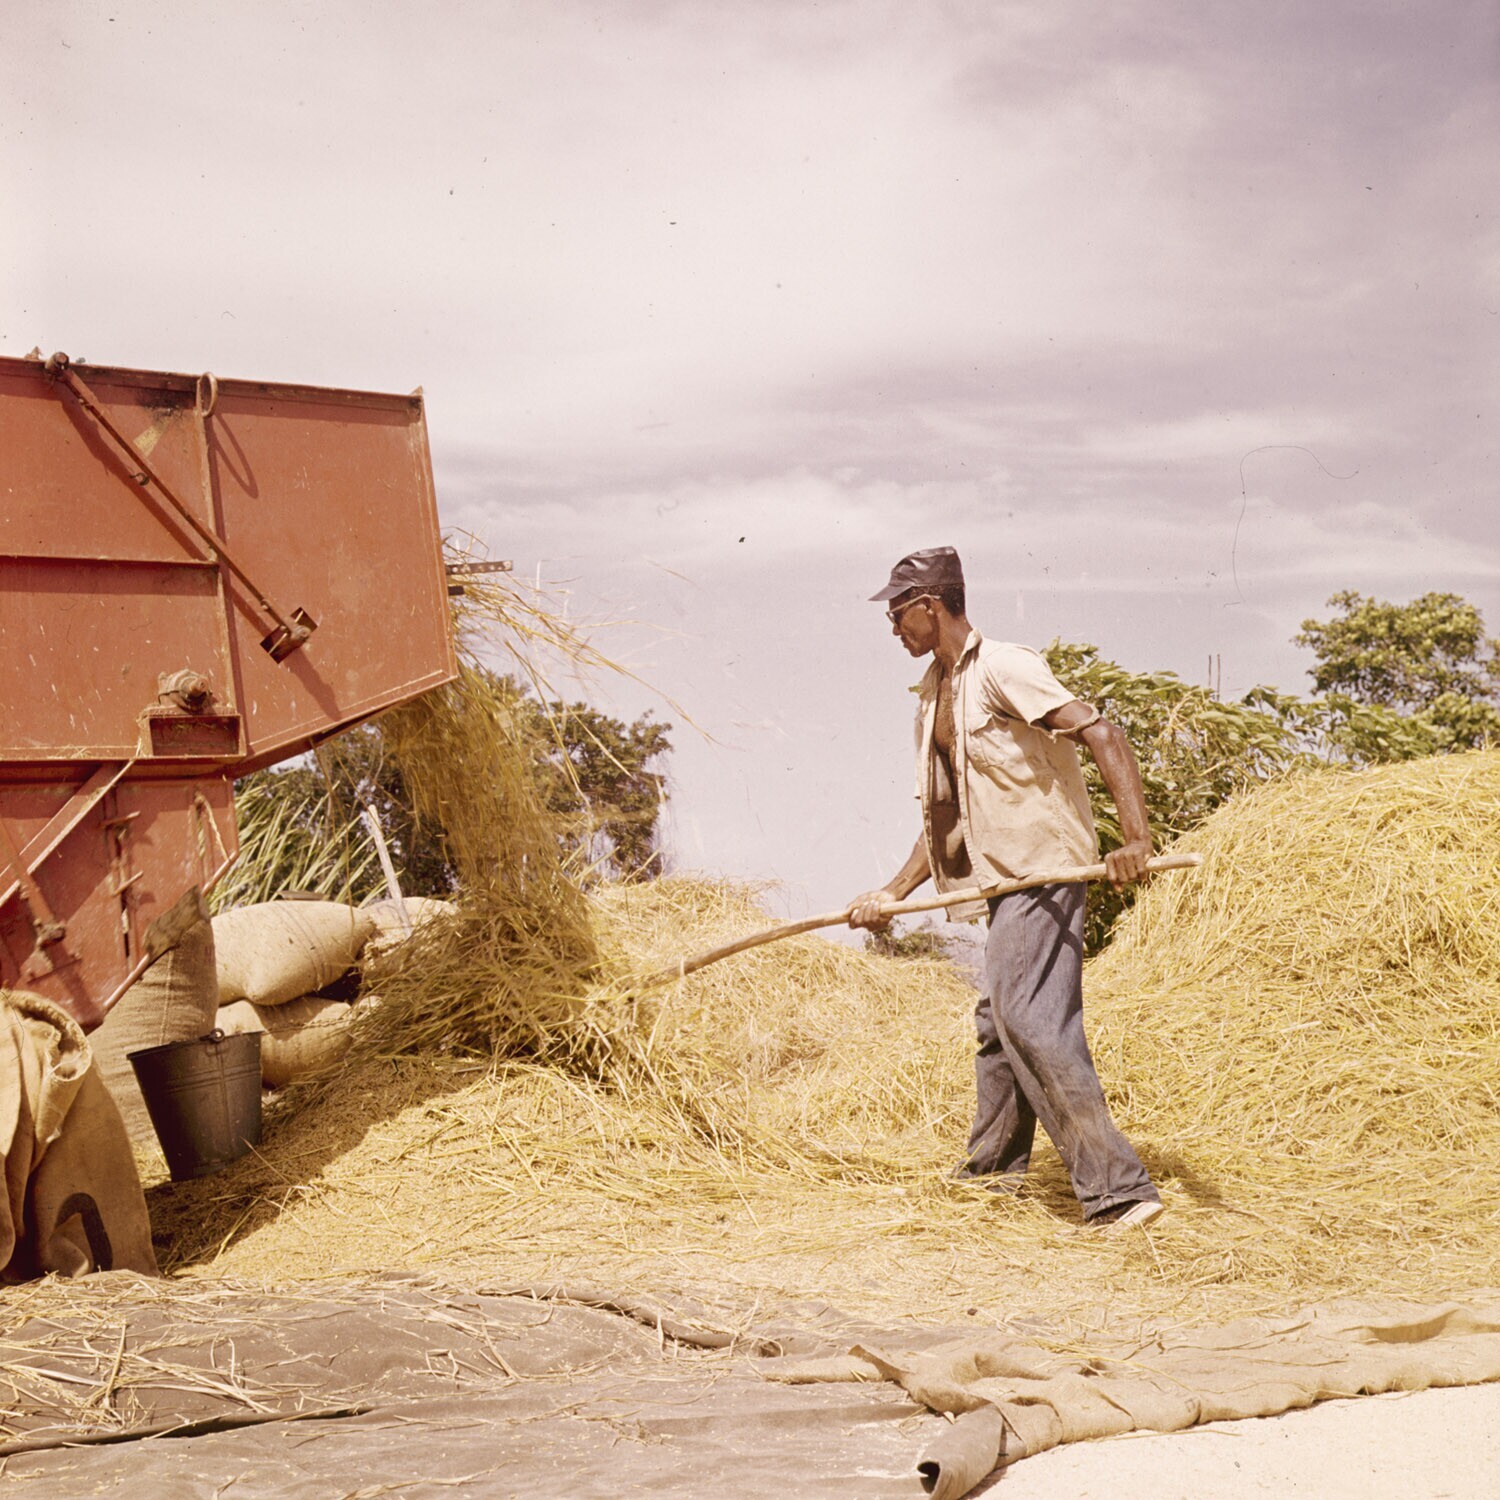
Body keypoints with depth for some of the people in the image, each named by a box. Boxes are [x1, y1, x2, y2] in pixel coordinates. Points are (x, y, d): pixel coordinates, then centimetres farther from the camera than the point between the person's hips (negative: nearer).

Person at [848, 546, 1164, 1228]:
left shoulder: (1002, 668, -12)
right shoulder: (933, 698, 17)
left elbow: (1103, 735, -22)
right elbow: (944, 822, 23)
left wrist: (1136, 838, -33)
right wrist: (893, 893, 17)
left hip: (1042, 864, -10)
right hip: (1006, 878, 10)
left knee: (1028, 1018, -18)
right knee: (998, 1019, 20)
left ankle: (1118, 1188, -18)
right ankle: (992, 1169, 37)